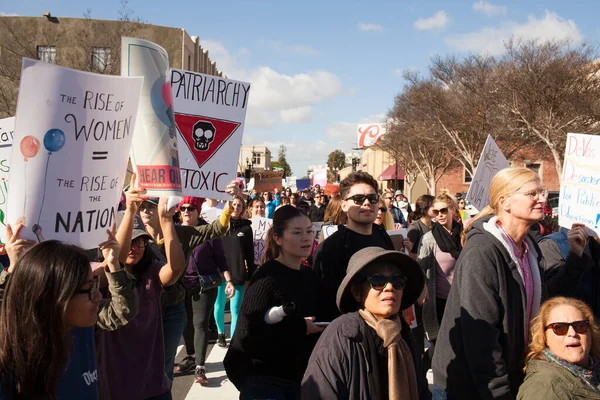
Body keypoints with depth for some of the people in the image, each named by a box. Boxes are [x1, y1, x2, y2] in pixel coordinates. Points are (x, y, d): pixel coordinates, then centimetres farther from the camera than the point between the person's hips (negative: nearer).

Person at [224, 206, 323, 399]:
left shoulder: (310, 276, 6)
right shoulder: (267, 277, -15)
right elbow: (247, 337, -22)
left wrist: (316, 327, -4)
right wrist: (300, 328, -19)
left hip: (300, 378, 7)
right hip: (263, 380, -7)